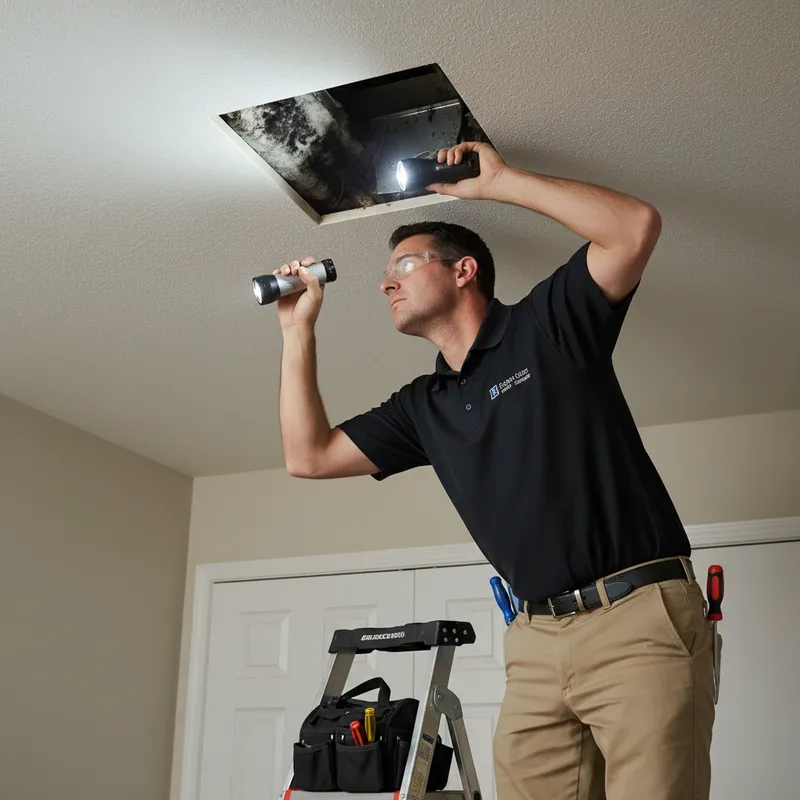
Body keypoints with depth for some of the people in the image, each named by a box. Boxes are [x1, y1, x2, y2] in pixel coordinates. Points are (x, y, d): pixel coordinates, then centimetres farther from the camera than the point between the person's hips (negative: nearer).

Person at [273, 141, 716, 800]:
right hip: (537, 641, 5)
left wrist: (499, 181, -6)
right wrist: (298, 329, 15)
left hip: (640, 617, -5)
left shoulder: (548, 325, 2)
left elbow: (637, 227, -11)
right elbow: (309, 455, 16)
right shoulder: (423, 406, 18)